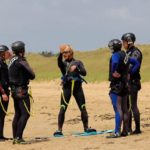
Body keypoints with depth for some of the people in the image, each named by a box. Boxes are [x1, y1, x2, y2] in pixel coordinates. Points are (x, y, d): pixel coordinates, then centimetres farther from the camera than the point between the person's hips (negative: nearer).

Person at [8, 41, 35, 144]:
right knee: (25, 114, -9)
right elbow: (32, 75, -15)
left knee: (18, 114, 13)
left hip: (14, 90, 9)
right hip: (21, 90, -9)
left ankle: (15, 137, 13)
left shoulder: (12, 61, 12)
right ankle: (18, 137, -14)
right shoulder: (21, 61, -16)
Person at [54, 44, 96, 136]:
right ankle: (59, 130, -7)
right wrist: (60, 54, -33)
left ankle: (86, 128, 16)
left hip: (77, 87, 2)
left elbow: (84, 73, -2)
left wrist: (76, 68, -18)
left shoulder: (78, 62, 11)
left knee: (83, 108, 4)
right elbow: (59, 62, -16)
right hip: (67, 87, -2)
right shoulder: (63, 63, 8)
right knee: (63, 108, -9)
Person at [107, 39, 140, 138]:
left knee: (118, 109, -10)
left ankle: (117, 132, -12)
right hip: (125, 84, 9)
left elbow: (115, 63, -38)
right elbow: (136, 63, 21)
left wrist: (114, 72, -21)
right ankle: (125, 131, 17)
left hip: (116, 85, -9)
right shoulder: (125, 55, 12)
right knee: (124, 108, 12)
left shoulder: (115, 55, -14)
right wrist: (129, 73, 12)